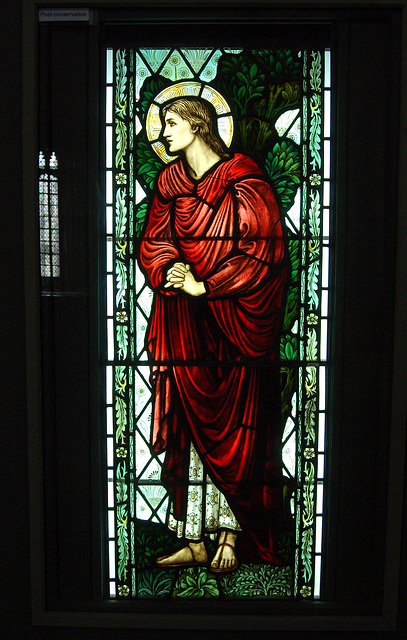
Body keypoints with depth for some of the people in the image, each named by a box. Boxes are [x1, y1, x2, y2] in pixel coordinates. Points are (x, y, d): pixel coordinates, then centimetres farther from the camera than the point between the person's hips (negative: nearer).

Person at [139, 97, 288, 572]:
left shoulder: (244, 180, -3)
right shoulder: (170, 181, 14)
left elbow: (263, 250, -9)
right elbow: (153, 241, 14)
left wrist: (205, 285, -12)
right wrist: (170, 270, -9)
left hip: (236, 319, -4)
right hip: (184, 323, 5)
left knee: (236, 430, -1)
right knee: (189, 430, 3)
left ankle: (230, 536, 12)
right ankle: (193, 541, 11)